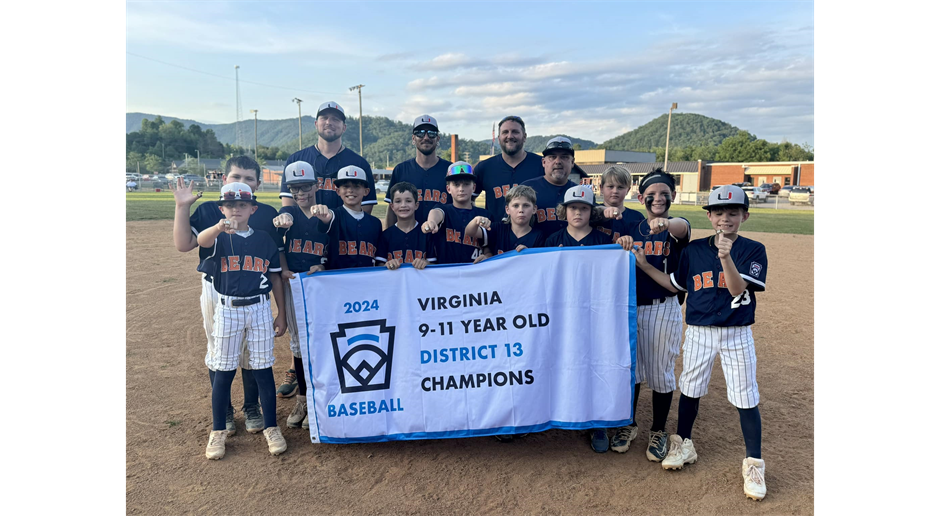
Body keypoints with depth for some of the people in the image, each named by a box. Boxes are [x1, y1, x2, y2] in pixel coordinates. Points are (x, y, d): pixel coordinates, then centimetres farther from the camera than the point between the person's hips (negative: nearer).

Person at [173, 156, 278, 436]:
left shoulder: (268, 214, 0)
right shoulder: (208, 210, 2)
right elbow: (184, 244, -7)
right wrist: (182, 207, -13)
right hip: (216, 290, 1)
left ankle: (252, 408, 30)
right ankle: (223, 410, 29)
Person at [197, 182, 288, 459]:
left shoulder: (265, 241, 4)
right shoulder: (219, 237, -2)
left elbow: (275, 279, 8)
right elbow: (201, 240, -28)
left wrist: (282, 314, 6)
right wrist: (220, 227, -50)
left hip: (259, 309, 1)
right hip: (227, 309, -1)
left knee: (263, 370, 7)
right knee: (223, 371, 7)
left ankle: (271, 428, 19)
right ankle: (218, 431, 22)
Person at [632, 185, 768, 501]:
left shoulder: (753, 250, -7)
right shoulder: (694, 250, 2)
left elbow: (738, 289, -19)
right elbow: (675, 285, 9)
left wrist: (726, 257, -33)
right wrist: (645, 266, 0)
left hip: (737, 334, -2)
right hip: (698, 332, 3)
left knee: (746, 399, 2)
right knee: (689, 390, 12)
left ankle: (753, 463, 19)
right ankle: (683, 445, 32)